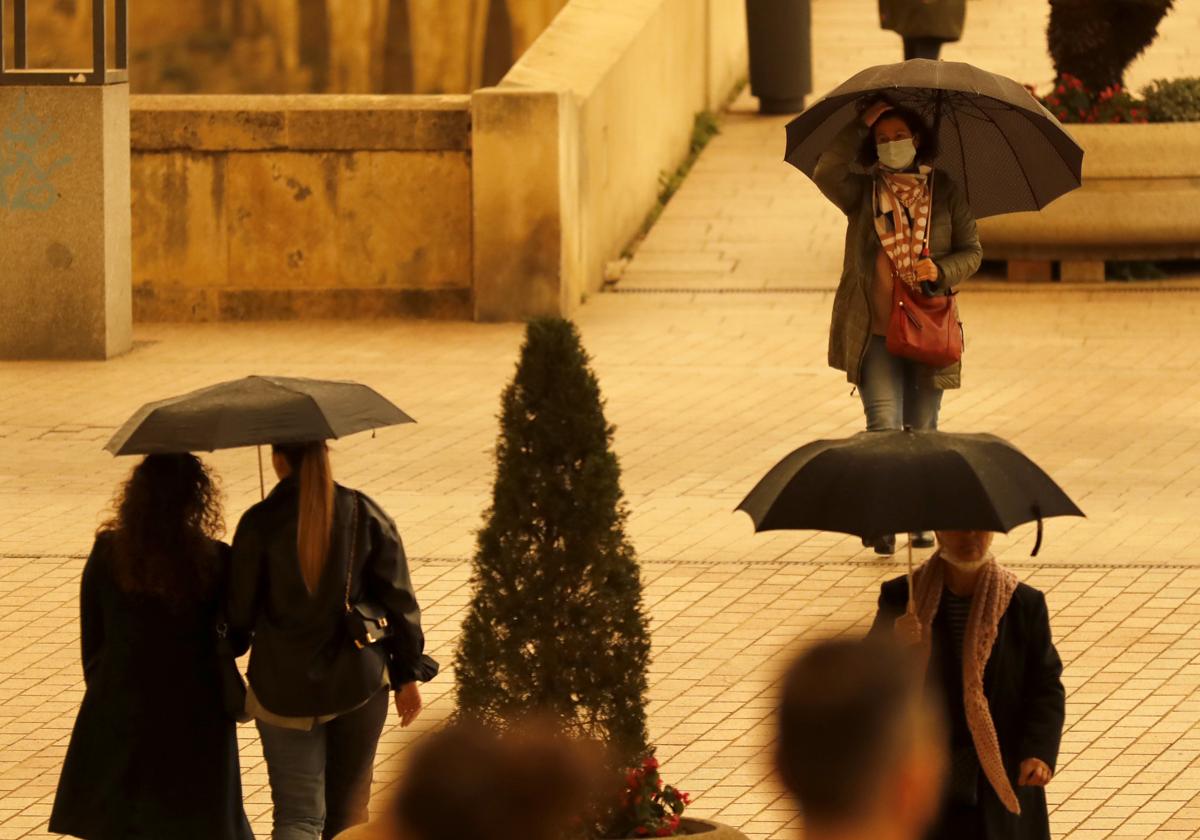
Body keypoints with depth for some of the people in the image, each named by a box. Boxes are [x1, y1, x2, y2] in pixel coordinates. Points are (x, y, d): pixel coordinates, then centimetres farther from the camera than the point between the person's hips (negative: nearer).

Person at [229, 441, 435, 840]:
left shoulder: (259, 523, -11)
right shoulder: (366, 515, -4)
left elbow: (240, 613, -6)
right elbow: (399, 601, -1)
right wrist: (408, 675, 8)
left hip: (284, 689, -2)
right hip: (359, 683, 2)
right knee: (348, 807, 18)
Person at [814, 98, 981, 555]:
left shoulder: (945, 191, 6)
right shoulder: (863, 191, 4)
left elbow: (971, 251, 7)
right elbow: (826, 173, -16)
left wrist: (940, 270, -14)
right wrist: (861, 125, -16)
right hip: (875, 332, -1)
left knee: (922, 428, 8)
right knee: (883, 424, -14)